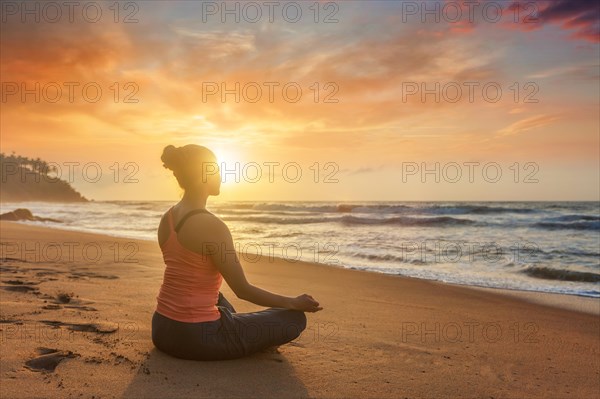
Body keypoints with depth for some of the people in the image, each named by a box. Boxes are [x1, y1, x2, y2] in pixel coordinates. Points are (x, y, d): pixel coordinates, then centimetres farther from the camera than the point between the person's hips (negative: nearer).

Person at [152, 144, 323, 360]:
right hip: (196, 338, -8)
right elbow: (243, 290, -15)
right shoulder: (212, 225, -20)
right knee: (296, 318, 4)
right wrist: (294, 303, -2)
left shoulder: (167, 218, 4)